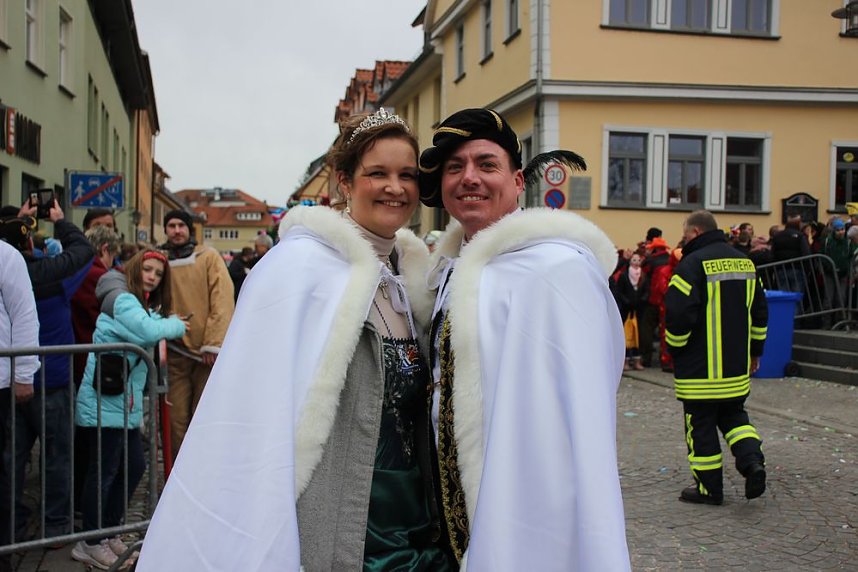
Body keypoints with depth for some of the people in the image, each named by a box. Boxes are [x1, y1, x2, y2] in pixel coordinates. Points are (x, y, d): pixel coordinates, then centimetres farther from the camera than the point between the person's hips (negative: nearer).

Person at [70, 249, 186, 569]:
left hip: (126, 403, 10)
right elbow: (148, 331, -24)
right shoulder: (123, 300, -12)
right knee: (103, 470, -3)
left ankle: (108, 533, 25)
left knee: (134, 467, 12)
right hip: (103, 402, -10)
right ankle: (90, 543, 8)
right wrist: (176, 325, -8)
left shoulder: (147, 307, 20)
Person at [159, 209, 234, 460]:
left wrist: (214, 342, -12)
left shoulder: (208, 256, 1)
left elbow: (223, 300, -5)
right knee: (177, 417, 1)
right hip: (176, 352, 2)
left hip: (207, 350, -1)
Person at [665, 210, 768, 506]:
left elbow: (679, 314, -19)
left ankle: (709, 488, 11)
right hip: (737, 367, 7)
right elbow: (759, 310, 16)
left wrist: (674, 350, -3)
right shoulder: (744, 261, 10)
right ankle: (752, 459, 0)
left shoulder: (692, 264, -14)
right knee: (733, 415, 21)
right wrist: (755, 351, 23)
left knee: (701, 425, 4)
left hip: (700, 367, -7)